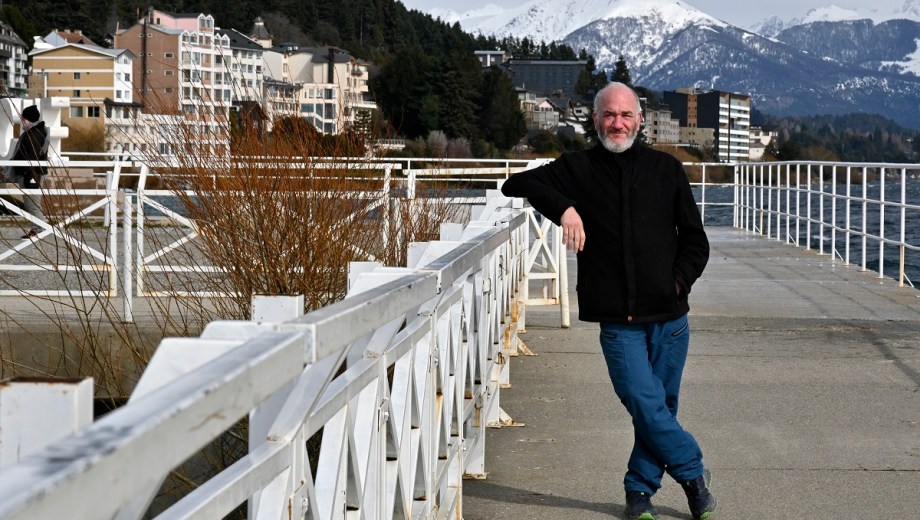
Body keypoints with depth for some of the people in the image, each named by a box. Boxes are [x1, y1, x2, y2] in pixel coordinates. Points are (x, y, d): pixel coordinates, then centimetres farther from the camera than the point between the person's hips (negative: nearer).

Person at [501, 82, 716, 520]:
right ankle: (693, 473, 9)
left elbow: (695, 240, 14)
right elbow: (516, 184, -1)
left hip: (669, 316, 2)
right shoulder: (578, 169, 5)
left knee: (659, 408, 6)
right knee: (646, 404, -11)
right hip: (618, 319, -2)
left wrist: (679, 281, -3)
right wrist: (563, 206, -16)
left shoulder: (666, 170, 9)